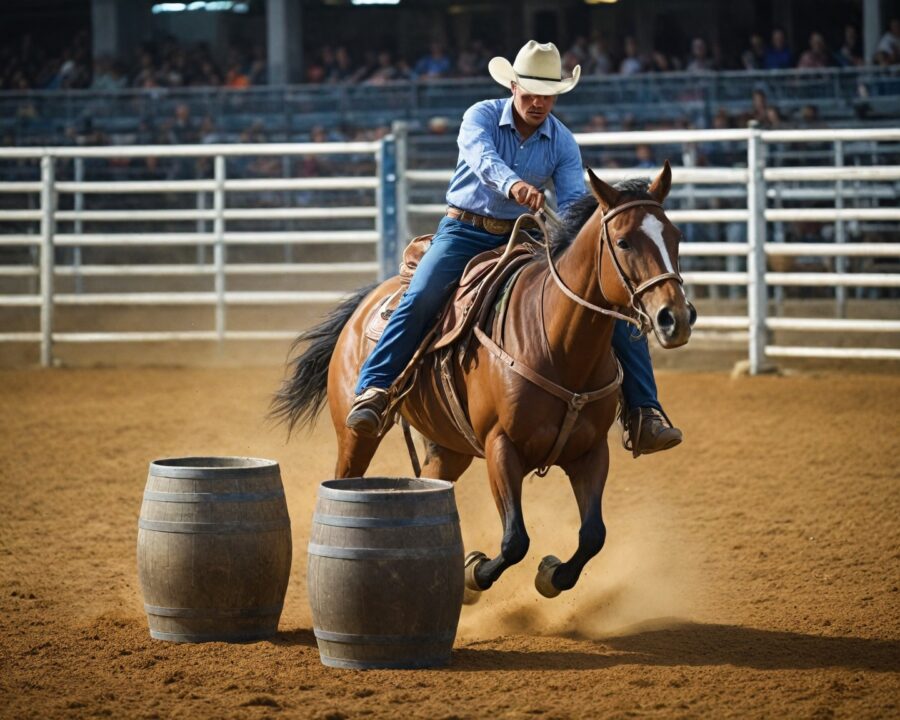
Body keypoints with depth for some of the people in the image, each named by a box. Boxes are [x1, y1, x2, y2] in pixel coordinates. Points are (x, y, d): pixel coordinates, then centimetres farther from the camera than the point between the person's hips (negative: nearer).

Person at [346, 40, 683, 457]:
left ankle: (643, 412, -7)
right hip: (465, 230, -3)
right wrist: (513, 184, -54)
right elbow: (482, 158, -31)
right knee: (422, 296, -31)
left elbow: (574, 202, -9)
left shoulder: (563, 143, 1)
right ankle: (372, 392, -29)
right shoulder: (482, 116, -9)